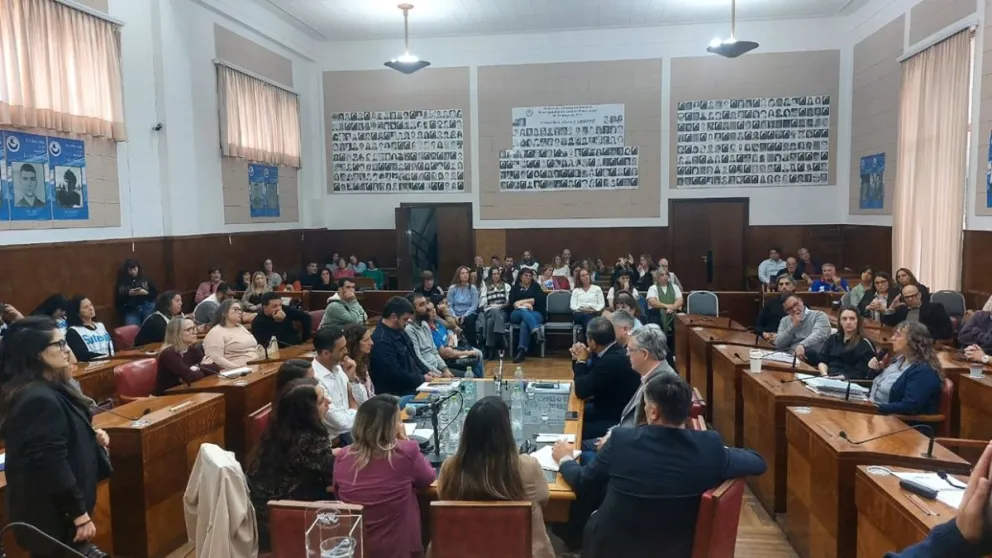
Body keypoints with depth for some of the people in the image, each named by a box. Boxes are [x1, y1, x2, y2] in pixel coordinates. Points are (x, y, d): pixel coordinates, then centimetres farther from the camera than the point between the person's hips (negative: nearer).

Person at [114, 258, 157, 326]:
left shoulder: (145, 279, 10)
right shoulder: (122, 283, 11)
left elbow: (155, 294, 9)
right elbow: (118, 300, 6)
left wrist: (146, 293, -9)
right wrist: (128, 294, -9)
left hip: (147, 307, 0)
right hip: (131, 310, 1)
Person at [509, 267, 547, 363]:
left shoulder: (536, 286, 18)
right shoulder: (515, 287, 19)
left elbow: (540, 299, -1)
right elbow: (512, 303, 4)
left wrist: (522, 301, -4)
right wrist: (524, 305, -14)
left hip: (535, 313, -1)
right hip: (517, 314, 1)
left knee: (525, 323, -36)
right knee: (524, 311, -37)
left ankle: (522, 351, -49)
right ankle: (537, 330, -63)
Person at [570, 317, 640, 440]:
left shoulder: (611, 361, -30)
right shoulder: (612, 352, 1)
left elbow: (581, 391, -22)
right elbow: (588, 378, 13)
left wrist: (581, 361, -11)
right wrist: (578, 359, -4)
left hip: (618, 421, -10)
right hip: (611, 408, 10)